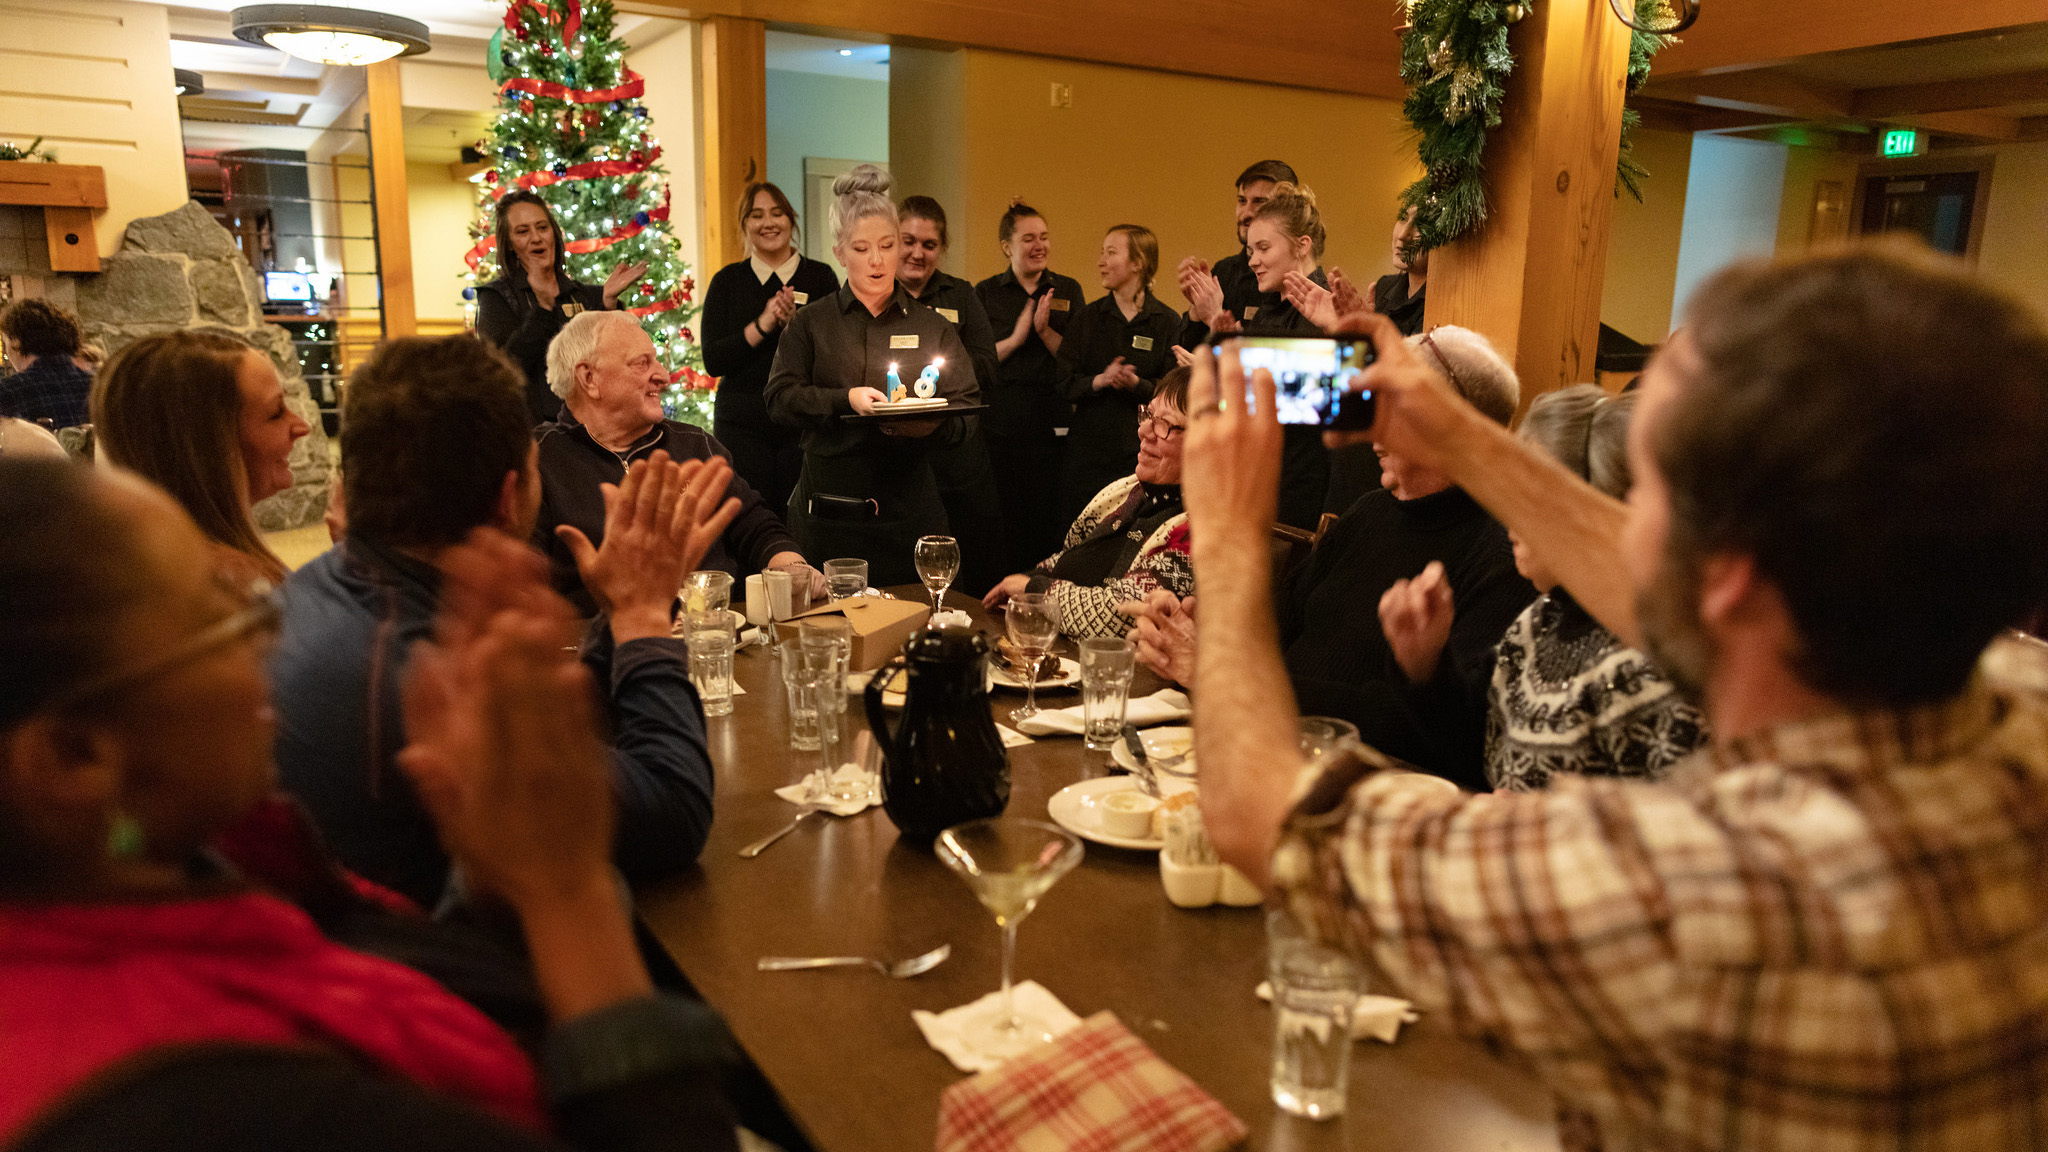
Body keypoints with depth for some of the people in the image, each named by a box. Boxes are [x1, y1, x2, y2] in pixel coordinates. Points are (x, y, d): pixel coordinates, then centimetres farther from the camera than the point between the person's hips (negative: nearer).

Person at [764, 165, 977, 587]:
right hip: (828, 515, -1)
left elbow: (966, 410, 3)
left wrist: (933, 424, -19)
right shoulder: (812, 324, 9)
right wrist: (845, 400, -17)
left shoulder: (932, 327, 11)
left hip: (909, 516, 1)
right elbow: (779, 397, -2)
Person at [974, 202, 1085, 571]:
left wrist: (1045, 331, -11)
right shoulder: (986, 293, 7)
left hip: (1050, 427, 1)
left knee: (1049, 524, 0)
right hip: (999, 426, 0)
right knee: (1002, 528, 1)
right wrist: (1016, 338, -11)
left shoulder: (1067, 290, 10)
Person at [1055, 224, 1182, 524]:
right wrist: (1100, 380, -17)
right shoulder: (1087, 319, 9)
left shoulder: (1168, 322, 2)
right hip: (1089, 449, 2)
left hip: (1143, 451, -2)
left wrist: (1137, 384, -21)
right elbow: (1066, 384, 2)